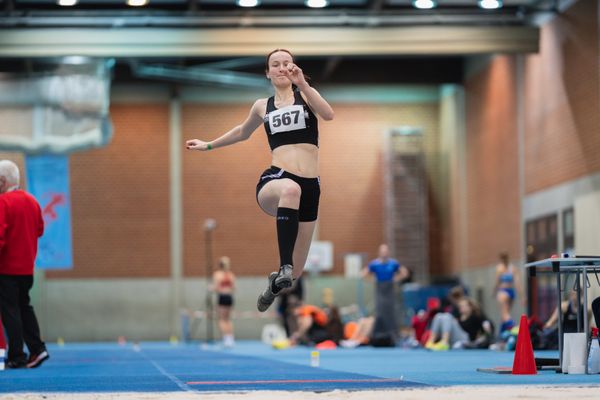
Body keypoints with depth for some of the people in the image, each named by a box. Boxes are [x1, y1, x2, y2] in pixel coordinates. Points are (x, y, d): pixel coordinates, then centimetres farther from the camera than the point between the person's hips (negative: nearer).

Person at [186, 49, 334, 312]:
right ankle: (283, 268, -45)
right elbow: (242, 132, 37)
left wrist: (302, 84, -18)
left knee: (296, 272, 4)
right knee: (290, 188, -42)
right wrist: (208, 145, 43)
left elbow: (328, 115, -11)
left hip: (310, 187, 1)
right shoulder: (262, 106, 17)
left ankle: (276, 283, 43)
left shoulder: (305, 93, 11)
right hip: (274, 182, 0)